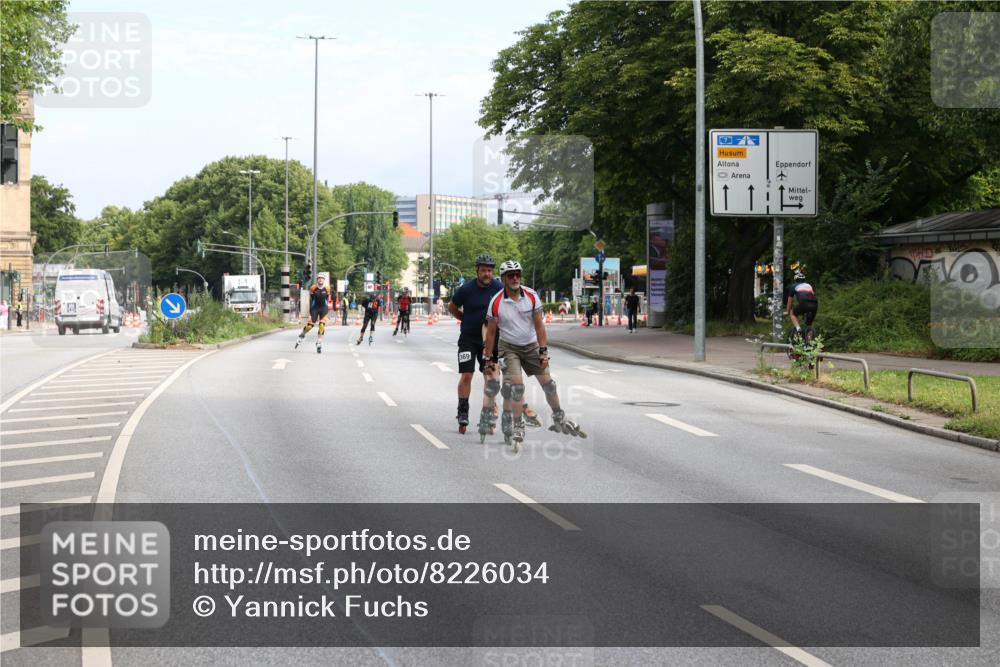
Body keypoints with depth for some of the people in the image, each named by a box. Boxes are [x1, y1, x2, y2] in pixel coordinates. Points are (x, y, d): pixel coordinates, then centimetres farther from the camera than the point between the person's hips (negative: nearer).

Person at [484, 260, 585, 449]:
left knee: (548, 383, 3)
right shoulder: (496, 302, -16)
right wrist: (490, 358, -6)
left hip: (531, 346, 3)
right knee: (517, 385, -18)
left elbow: (539, 325, -9)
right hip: (509, 347, -3)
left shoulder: (532, 296, -12)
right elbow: (491, 332, -8)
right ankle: (518, 427, -5)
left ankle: (559, 420, 22)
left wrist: (543, 351, -14)